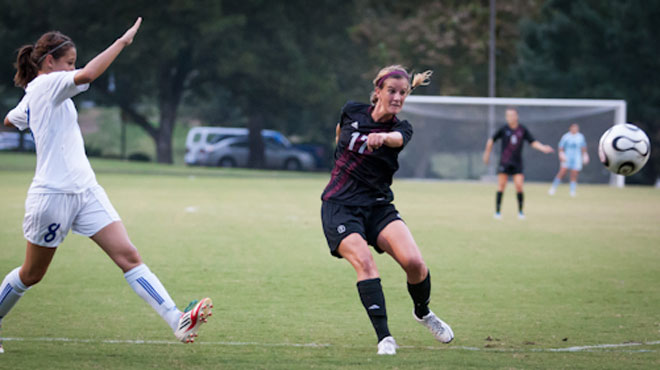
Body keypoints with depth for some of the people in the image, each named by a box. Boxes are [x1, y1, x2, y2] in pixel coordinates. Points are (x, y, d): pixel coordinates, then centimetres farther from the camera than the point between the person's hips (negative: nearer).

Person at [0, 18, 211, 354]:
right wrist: (122, 41, -26)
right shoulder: (46, 84, -11)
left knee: (128, 256, -9)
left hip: (86, 191, 8)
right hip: (53, 196, -8)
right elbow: (86, 75, -30)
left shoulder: (30, 99, 15)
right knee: (31, 274, 8)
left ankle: (177, 321, -22)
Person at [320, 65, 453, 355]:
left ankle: (423, 312, 13)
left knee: (413, 261, -19)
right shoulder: (352, 112, 1)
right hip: (339, 208, -1)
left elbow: (398, 138, -28)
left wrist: (381, 138, -50)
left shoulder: (401, 128, -1)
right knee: (364, 262, -26)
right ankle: (384, 337, -28)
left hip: (378, 207, 1)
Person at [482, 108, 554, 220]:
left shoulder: (522, 130, 2)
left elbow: (533, 142, 3)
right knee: (501, 186, -5)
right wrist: (487, 153, 14)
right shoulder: (504, 129, -2)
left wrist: (543, 148, -12)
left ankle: (520, 211, 7)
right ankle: (497, 212, 2)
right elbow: (491, 140, 10)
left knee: (519, 186, -7)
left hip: (517, 163, 1)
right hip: (504, 162, -1)